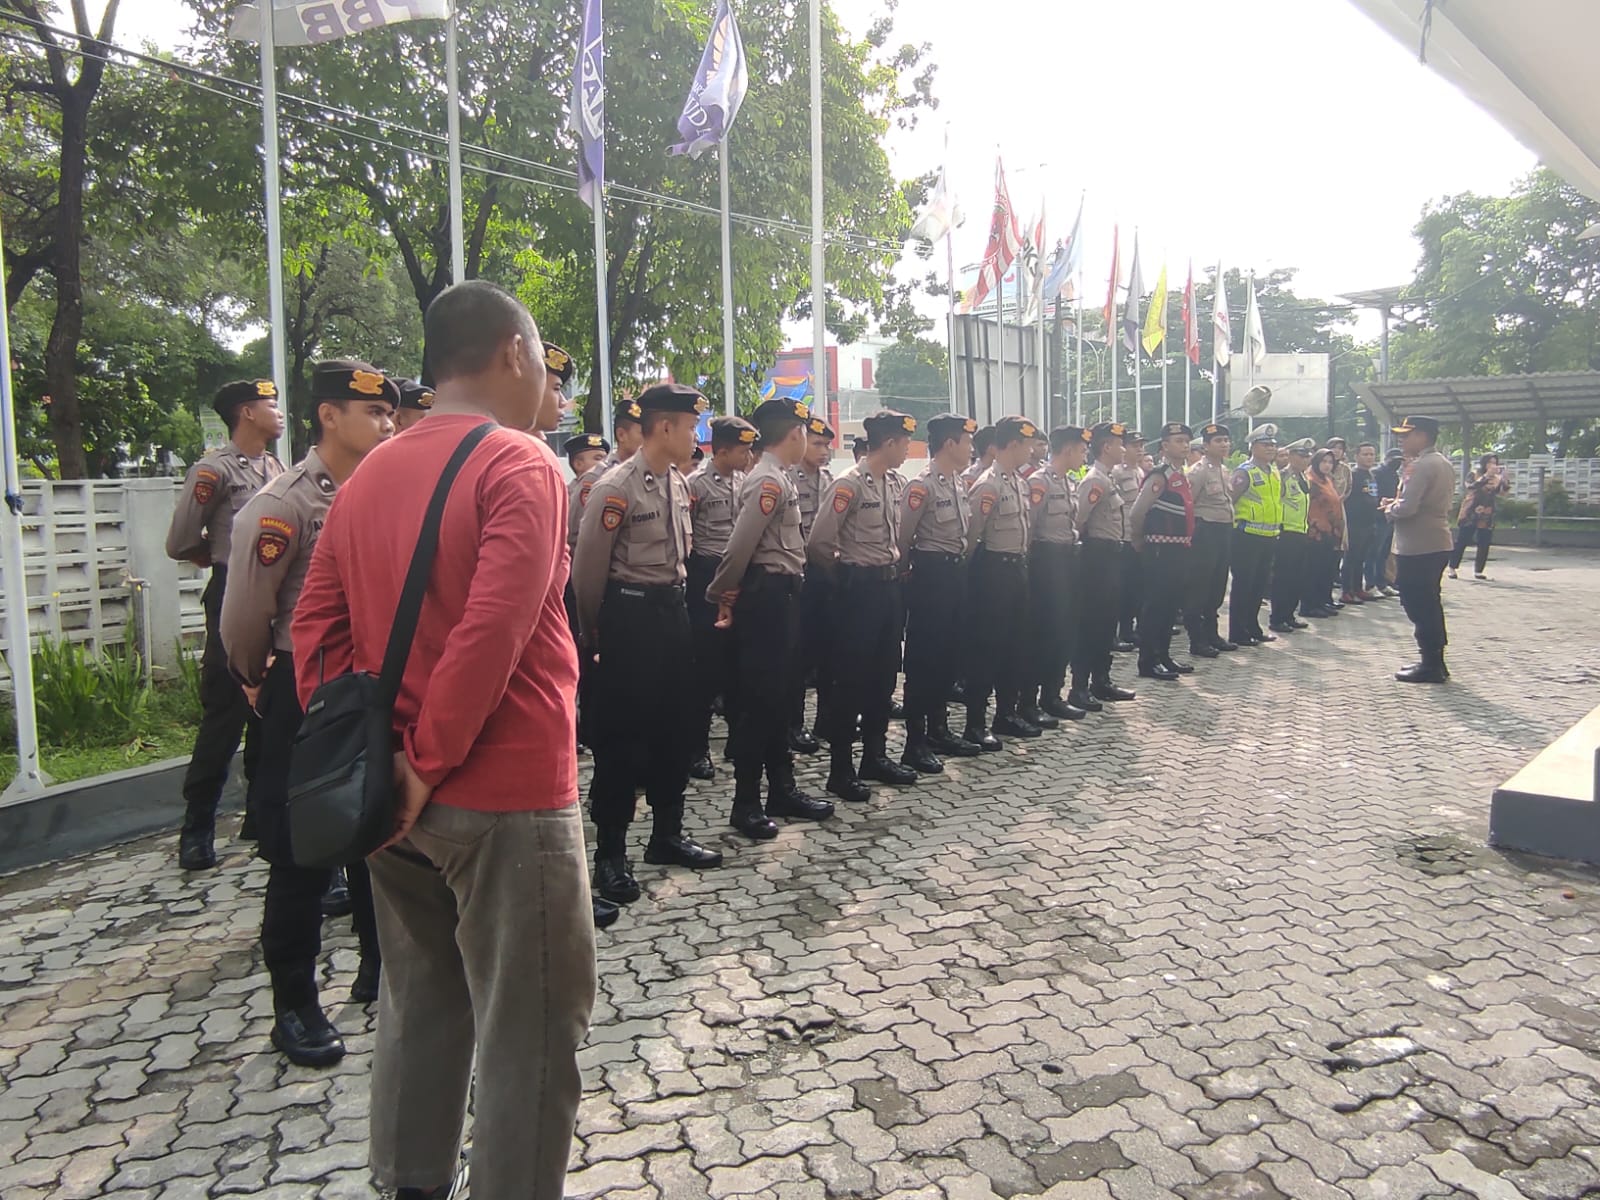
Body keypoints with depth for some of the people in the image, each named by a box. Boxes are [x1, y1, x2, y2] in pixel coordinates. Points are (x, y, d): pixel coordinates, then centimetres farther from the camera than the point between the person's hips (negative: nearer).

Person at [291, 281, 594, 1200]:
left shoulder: (369, 476, 8)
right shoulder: (519, 465, -13)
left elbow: (317, 625, 5)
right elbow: (492, 632, -23)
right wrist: (430, 764, -15)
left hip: (402, 798, 8)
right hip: (508, 793, -8)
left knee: (420, 1004, 21)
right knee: (531, 1031, 5)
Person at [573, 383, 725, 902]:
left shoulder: (679, 484, 9)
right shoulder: (615, 489, -15)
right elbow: (588, 568, -9)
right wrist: (594, 633, 0)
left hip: (672, 611, 8)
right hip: (629, 614, -8)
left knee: (674, 727, 14)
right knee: (621, 735, -1)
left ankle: (667, 834, 28)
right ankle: (610, 853, 11)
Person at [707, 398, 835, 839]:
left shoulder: (780, 478, 16)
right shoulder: (769, 481, -17)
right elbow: (739, 546, -21)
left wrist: (727, 596, 12)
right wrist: (722, 596, -9)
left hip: (781, 594, 10)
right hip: (767, 595, -10)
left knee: (778, 695, 15)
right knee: (756, 698, -3)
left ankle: (782, 789, 26)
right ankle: (746, 803, 5)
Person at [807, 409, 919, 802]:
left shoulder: (890, 484, 11)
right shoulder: (850, 484, -15)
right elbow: (819, 542, -17)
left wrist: (894, 568, 11)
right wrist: (844, 578, -4)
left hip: (888, 587, 8)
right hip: (859, 589, -8)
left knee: (883, 674, 14)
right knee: (851, 678, -2)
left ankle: (875, 756, 27)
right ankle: (841, 769, 6)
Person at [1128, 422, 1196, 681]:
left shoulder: (1182, 477, 15)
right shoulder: (1159, 476, -14)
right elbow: (1136, 514, -17)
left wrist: (1186, 545, 20)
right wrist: (1140, 544, -5)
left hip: (1179, 551, 9)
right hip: (1161, 551, -9)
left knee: (1171, 604, 14)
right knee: (1154, 606, -4)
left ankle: (1163, 656, 24)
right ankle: (1148, 662, 1)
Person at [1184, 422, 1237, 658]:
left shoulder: (1225, 470, 14)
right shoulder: (1198, 470, -12)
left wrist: (1230, 527, 17)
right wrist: (1193, 531, -11)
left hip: (1224, 531, 9)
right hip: (1205, 531, -9)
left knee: (1217, 586, 14)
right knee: (1198, 587, -3)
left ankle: (1211, 634, 25)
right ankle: (1197, 641, 1)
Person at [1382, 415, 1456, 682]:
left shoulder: (1421, 466, -17)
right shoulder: (1443, 463, 14)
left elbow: (1406, 508, -24)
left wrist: (1390, 509, -4)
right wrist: (1397, 505, 12)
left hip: (1417, 547, -10)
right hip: (1438, 542, 10)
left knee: (1419, 606, -3)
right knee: (1430, 603, 17)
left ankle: (1431, 665, 1)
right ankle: (1435, 661, 24)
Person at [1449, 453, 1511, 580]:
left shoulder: (1497, 478, 9)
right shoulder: (1474, 474, 0)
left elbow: (1502, 492, -5)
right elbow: (1471, 486, -19)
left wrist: (1506, 481, -23)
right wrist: (1486, 476, -28)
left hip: (1487, 517, 3)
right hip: (1470, 514, -3)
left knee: (1484, 545, 1)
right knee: (1461, 542, -2)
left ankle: (1478, 571, 7)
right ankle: (1452, 568, 6)